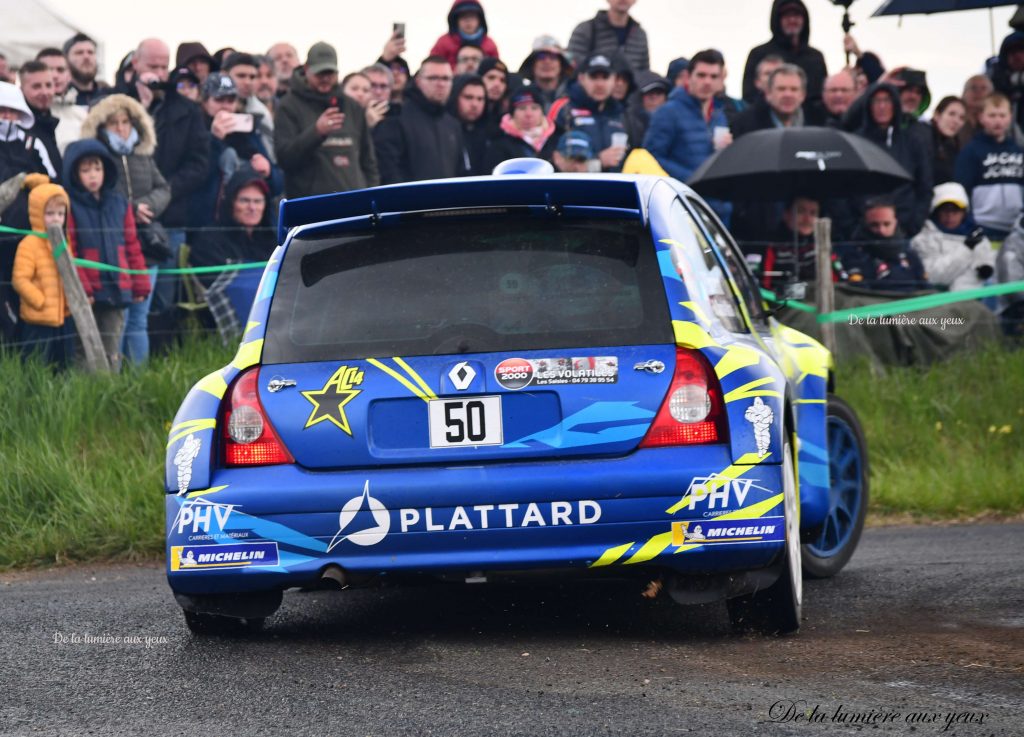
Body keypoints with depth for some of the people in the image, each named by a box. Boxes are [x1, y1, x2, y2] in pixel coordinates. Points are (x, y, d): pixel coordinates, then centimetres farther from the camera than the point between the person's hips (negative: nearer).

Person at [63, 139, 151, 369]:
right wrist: (81, 288, -14)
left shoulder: (119, 204, 9)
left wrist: (140, 285, 9)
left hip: (117, 290, 4)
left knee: (112, 353, 6)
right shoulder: (70, 207, -4)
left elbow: (132, 247, 13)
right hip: (87, 295, -4)